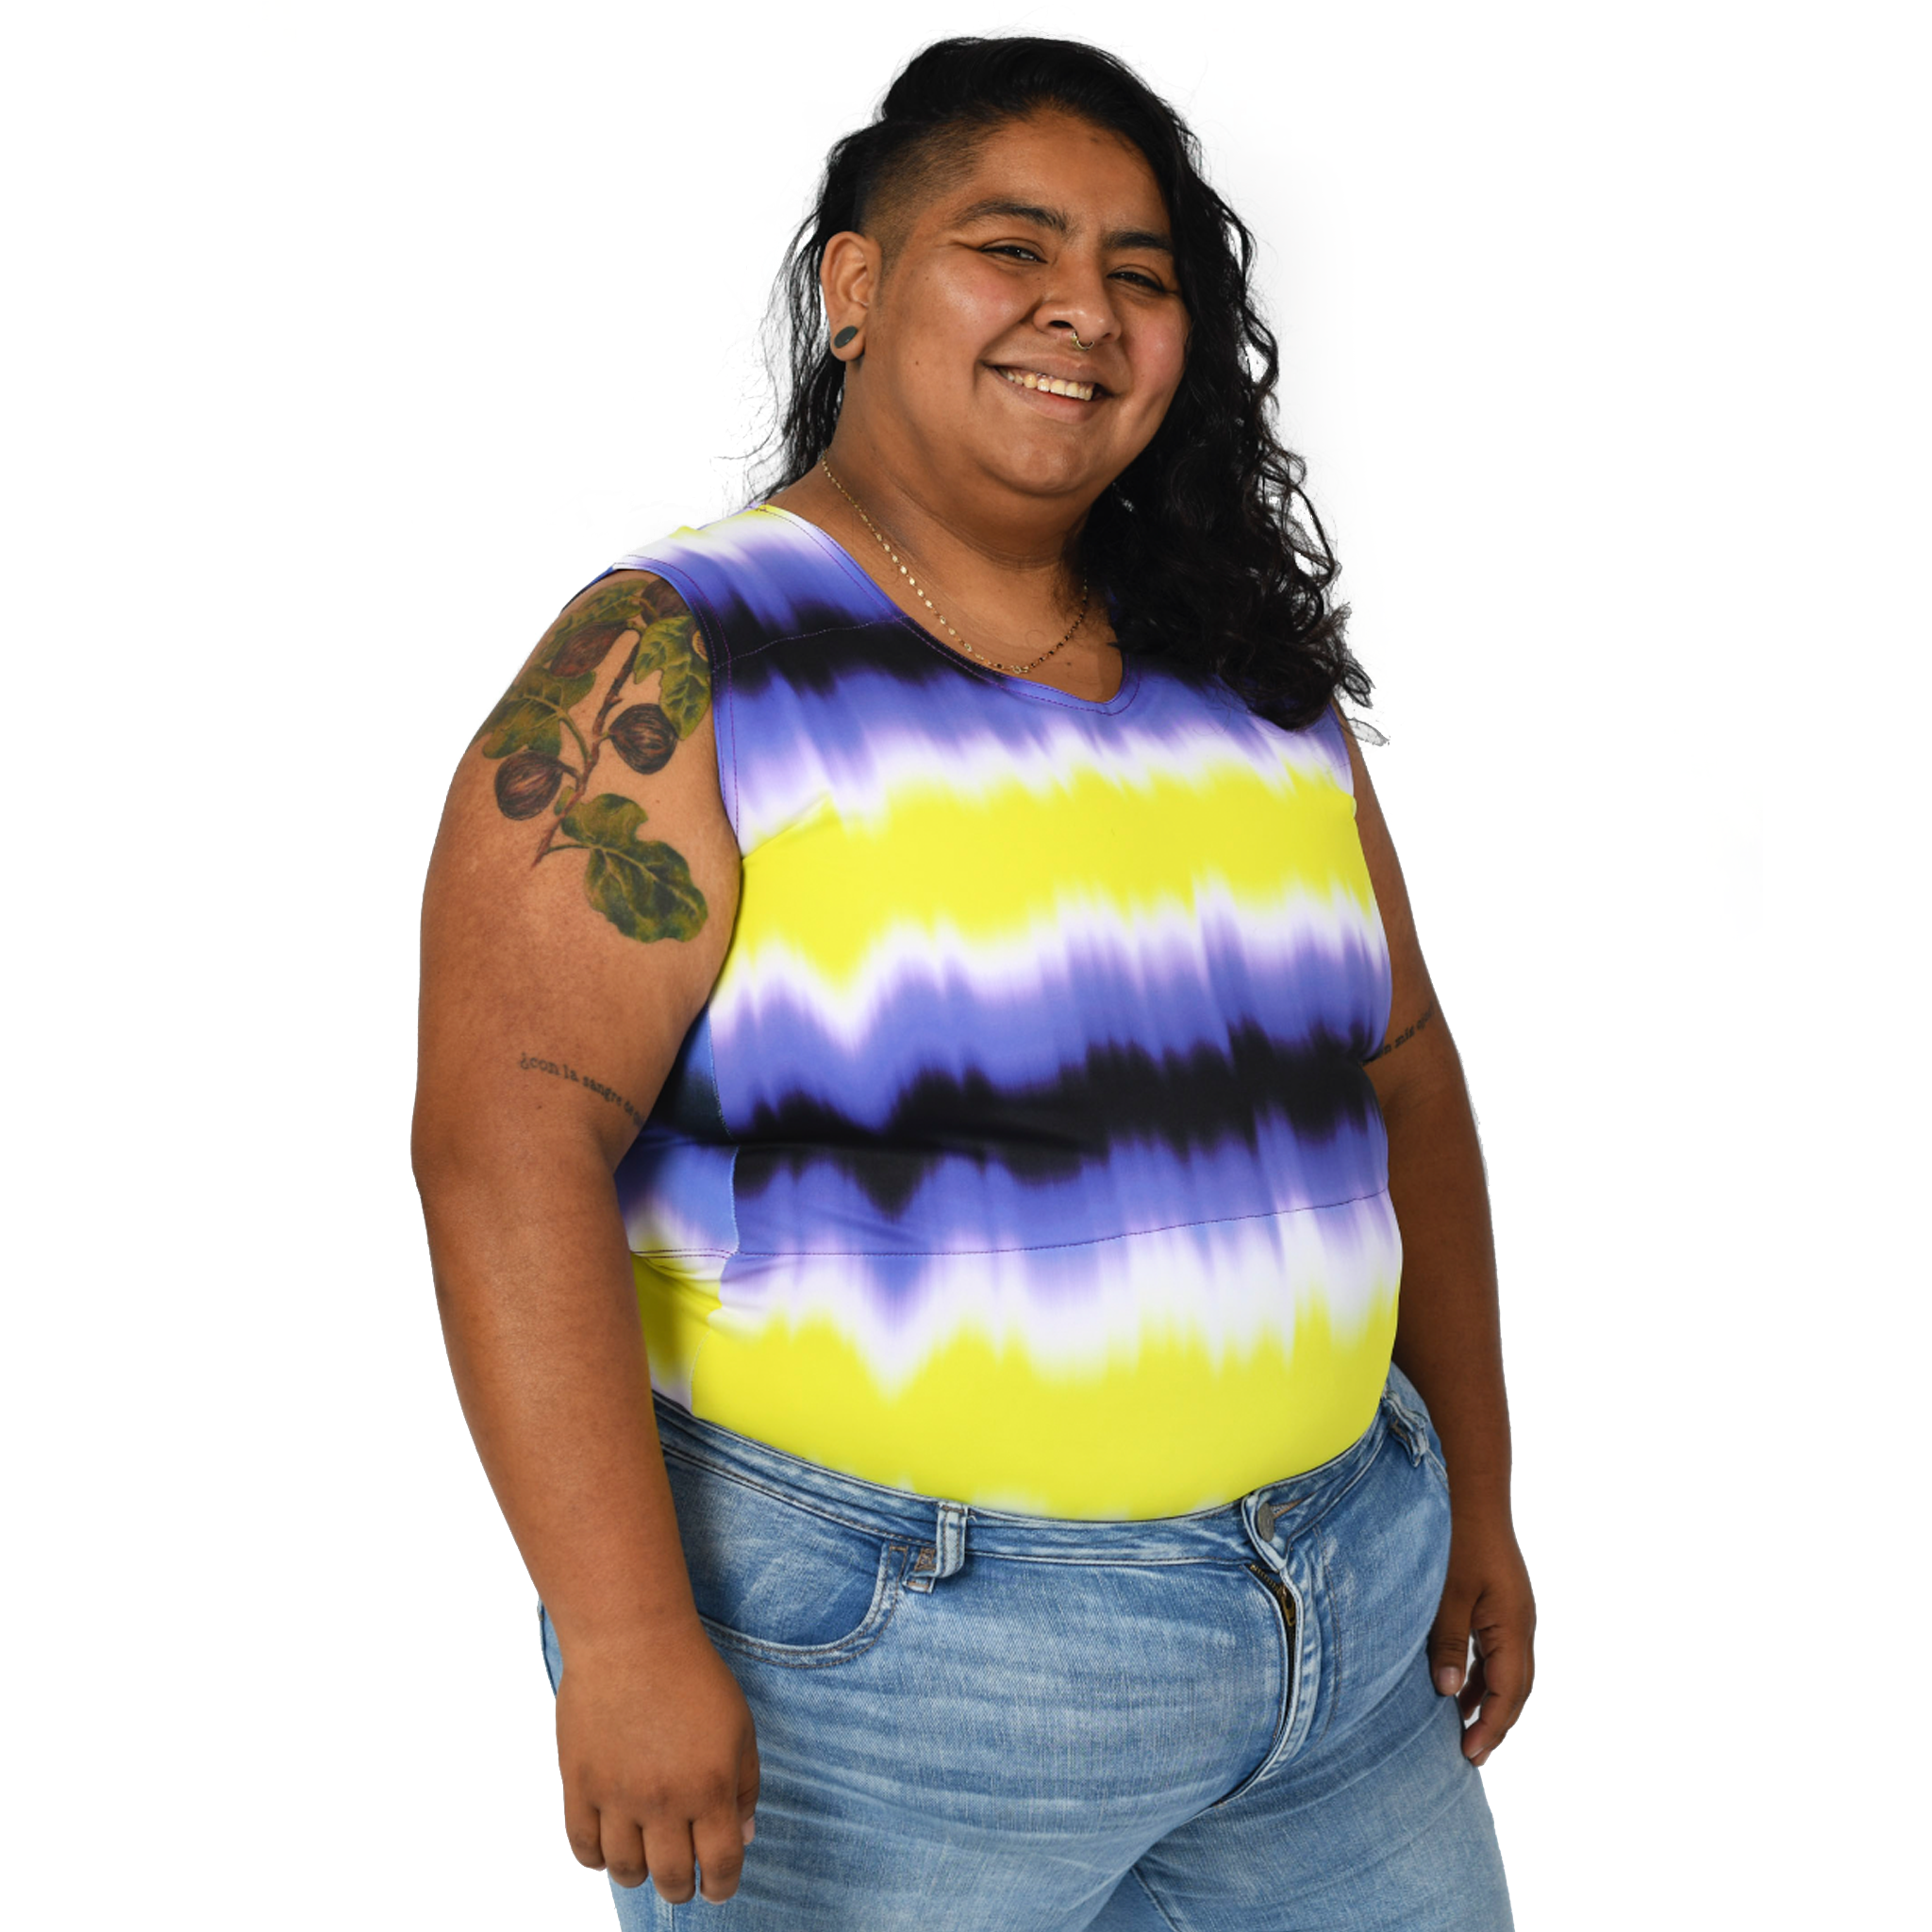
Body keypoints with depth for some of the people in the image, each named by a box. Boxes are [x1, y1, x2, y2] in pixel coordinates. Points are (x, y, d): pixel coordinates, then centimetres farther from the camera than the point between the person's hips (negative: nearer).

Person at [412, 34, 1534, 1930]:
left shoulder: (1250, 677, 8)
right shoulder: (671, 670, -11)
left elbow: (1401, 1075, 13)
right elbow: (506, 1145, -19)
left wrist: (1477, 1495, 13)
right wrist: (626, 1635, -25)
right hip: (868, 1653, -5)